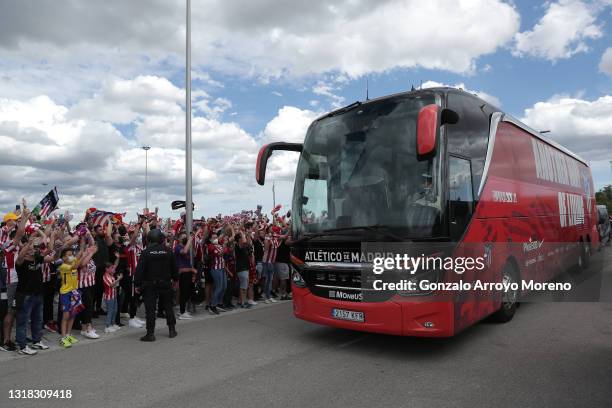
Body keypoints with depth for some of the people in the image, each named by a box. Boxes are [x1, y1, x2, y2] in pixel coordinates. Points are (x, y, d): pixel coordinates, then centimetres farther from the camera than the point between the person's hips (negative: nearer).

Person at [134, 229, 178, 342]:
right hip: (165, 283, 3)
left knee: (150, 309, 1)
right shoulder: (168, 251, -1)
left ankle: (150, 333, 2)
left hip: (149, 285, -3)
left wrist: (137, 284, -3)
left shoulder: (146, 252, -10)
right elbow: (174, 267, 6)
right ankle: (172, 329, 21)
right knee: (168, 306, 15)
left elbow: (140, 269, -11)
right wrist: (175, 279, 20)